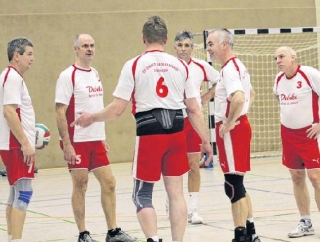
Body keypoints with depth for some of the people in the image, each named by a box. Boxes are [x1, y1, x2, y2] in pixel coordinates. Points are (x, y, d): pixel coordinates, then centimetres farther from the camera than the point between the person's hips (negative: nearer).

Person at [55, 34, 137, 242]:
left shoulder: (96, 74, 13)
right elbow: (60, 112, -12)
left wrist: (103, 138, 16)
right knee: (80, 186, 0)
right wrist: (66, 144, -17)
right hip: (77, 141, -7)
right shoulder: (68, 76, -9)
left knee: (109, 183, 6)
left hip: (96, 140, 7)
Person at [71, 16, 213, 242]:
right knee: (176, 193, 9)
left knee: (142, 194, 7)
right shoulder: (180, 65, 7)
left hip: (149, 134, -3)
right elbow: (194, 109, 6)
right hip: (176, 133, 3)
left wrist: (91, 118, 11)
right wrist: (206, 141, 14)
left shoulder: (134, 65, -3)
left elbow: (117, 109, -5)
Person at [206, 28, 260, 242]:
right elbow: (251, 94, 30)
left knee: (233, 184, -8)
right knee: (237, 184, 14)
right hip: (240, 125, 10)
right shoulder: (238, 66, 16)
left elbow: (239, 98, -32)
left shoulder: (229, 68, -16)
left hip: (231, 130, -10)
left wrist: (228, 123, -22)